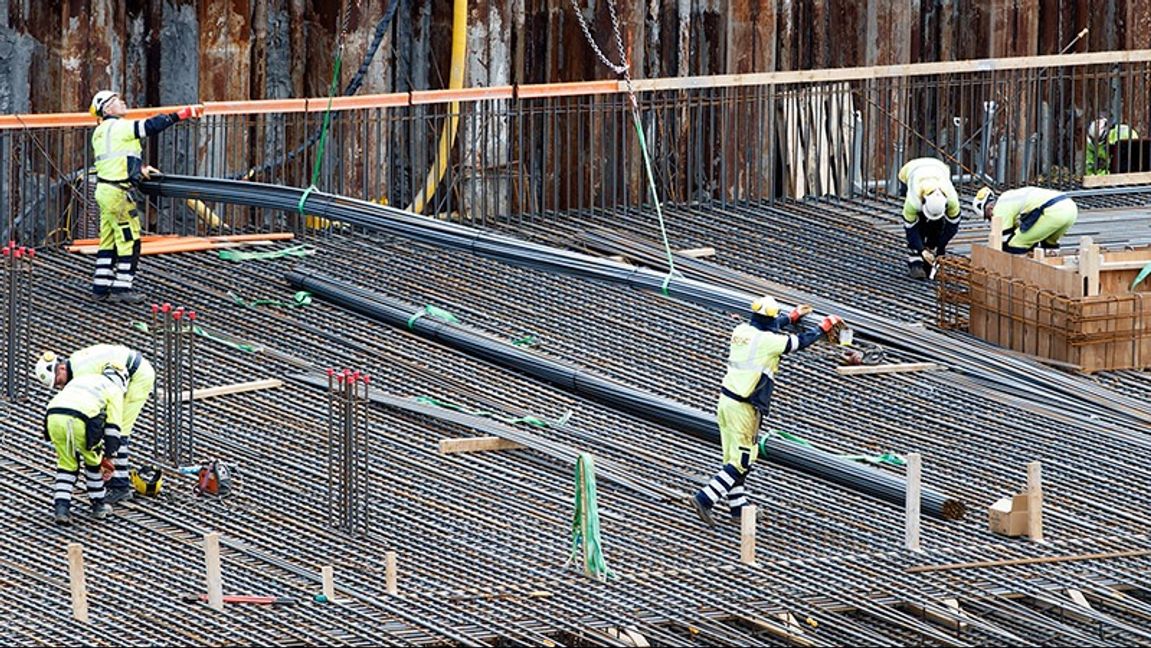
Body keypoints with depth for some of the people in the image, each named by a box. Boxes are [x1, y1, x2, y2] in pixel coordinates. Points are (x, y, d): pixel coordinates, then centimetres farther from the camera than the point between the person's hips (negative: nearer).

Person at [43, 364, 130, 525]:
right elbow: (112, 427, 13)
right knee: (93, 461, 21)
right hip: (80, 420, -4)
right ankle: (98, 506, 30)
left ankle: (61, 506, 7)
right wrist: (105, 455, 18)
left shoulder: (79, 379, 38)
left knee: (67, 463, 20)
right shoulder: (115, 389, 22)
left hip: (53, 415, 4)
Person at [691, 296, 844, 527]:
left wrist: (794, 315, 44)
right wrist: (824, 326, 16)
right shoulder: (768, 340, -15)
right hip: (744, 409, -8)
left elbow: (767, 326, 28)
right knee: (741, 463, -3)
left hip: (725, 400, 8)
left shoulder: (742, 330, 6)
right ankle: (705, 499, -11)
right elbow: (801, 341, -2)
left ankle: (738, 506, 24)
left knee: (732, 458, 15)